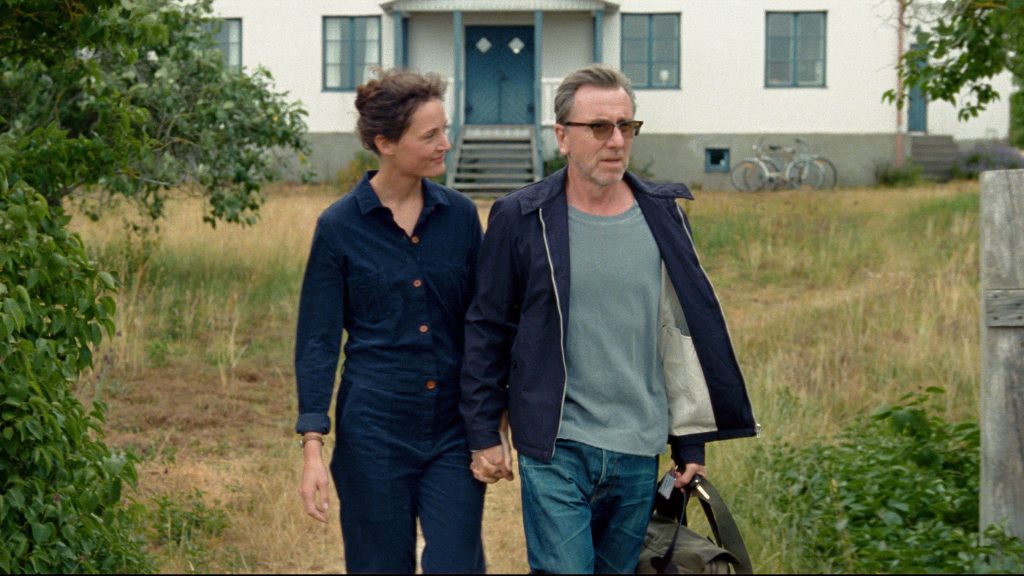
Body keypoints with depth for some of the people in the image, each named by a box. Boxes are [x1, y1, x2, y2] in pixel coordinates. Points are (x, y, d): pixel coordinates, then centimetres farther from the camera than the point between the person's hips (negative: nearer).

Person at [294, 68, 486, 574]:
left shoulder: (460, 215, 2)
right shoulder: (340, 225, -5)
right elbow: (316, 342, -4)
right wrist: (312, 448, -10)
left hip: (453, 432, 2)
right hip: (373, 431, -2)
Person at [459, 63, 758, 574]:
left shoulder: (662, 216, 4)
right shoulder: (520, 219, -4)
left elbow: (684, 330, 10)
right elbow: (486, 331, 1)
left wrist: (691, 439, 9)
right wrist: (483, 434, -1)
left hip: (639, 453, 4)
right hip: (554, 450, -3)